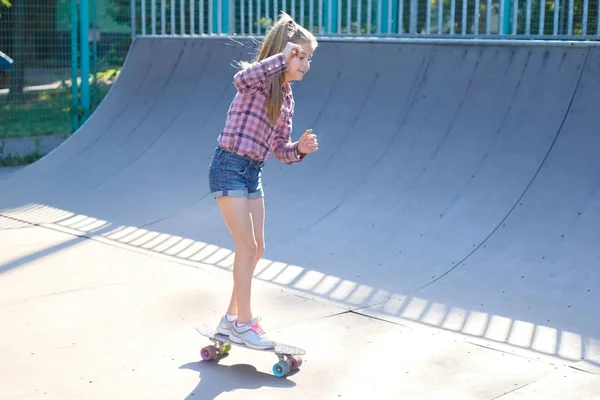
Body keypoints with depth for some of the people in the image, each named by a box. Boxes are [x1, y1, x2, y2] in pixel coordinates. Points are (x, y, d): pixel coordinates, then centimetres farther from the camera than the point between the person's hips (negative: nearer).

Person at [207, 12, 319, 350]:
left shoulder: (286, 97, 12)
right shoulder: (260, 80, -11)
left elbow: (281, 150, 12)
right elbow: (240, 79, -38)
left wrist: (301, 148, -9)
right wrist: (281, 57, -34)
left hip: (253, 172, 9)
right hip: (230, 168, -9)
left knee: (256, 248, 11)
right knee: (247, 246, -7)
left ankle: (233, 317, 24)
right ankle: (243, 324, 4)